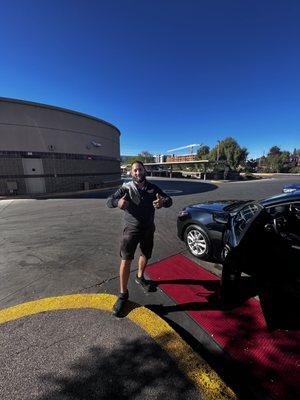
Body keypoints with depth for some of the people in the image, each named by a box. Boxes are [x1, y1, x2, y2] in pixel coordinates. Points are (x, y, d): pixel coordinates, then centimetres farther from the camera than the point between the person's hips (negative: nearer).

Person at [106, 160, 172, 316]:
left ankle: (140, 277, 48)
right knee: (126, 260, -7)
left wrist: (162, 202, -31)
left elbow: (169, 200, -5)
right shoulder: (126, 188, -8)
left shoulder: (153, 188, -1)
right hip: (131, 229, -3)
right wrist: (118, 202, -41)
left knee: (145, 256, 19)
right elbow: (109, 201, -15)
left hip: (148, 229, 4)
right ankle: (123, 294, 10)